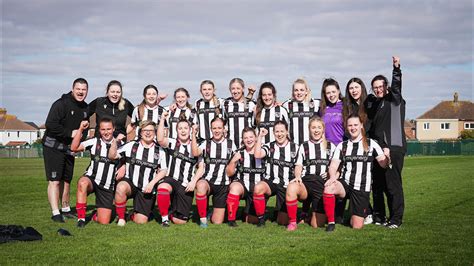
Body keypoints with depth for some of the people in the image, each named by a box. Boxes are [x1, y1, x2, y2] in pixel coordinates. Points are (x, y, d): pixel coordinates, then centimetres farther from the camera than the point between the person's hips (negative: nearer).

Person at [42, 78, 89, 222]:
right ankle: (55, 213, -8)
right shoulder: (61, 104, -16)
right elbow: (50, 125, -24)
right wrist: (70, 133, -22)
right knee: (54, 181, -10)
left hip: (69, 149, 7)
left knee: (66, 181, 16)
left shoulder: (85, 108, 9)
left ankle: (65, 209, 29)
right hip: (53, 147, -7)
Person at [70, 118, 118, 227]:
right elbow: (74, 148, -10)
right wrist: (80, 129, -15)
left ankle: (96, 216, 34)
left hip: (107, 187, 1)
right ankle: (81, 218, -27)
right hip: (92, 179, -1)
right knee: (83, 183, -40)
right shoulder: (94, 142, 0)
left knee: (104, 222, -5)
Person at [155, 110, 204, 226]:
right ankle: (164, 217, -18)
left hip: (186, 186, 1)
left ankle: (173, 212, 33)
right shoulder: (171, 143, 8)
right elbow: (160, 140, -14)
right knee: (163, 187, -40)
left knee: (180, 221, -4)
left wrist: (193, 181, -11)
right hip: (171, 180, -1)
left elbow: (201, 168, 4)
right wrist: (162, 120, -17)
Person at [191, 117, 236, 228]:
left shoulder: (231, 144, 9)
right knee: (201, 185, -41)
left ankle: (213, 214, 36)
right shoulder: (206, 143, 6)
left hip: (223, 185, 1)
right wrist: (194, 135, -18)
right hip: (207, 181, -1)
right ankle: (203, 219, -24)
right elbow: (195, 153, -14)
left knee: (217, 222, -2)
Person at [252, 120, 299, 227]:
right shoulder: (269, 146, 7)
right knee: (258, 188, -37)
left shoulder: (295, 148, 6)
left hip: (287, 186, 0)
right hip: (271, 182, 0)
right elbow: (257, 155, -12)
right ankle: (261, 219, -19)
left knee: (283, 222, 0)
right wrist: (260, 137, -11)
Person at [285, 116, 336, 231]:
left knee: (317, 225, -7)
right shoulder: (304, 146, 18)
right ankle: (292, 222, -21)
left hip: (323, 183, 0)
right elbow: (298, 165, 9)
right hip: (306, 181, 0)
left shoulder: (330, 146, 18)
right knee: (291, 188, -38)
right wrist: (297, 176, -12)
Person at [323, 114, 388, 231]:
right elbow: (333, 166, 2)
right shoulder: (342, 146, 10)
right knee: (328, 189, -35)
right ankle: (331, 222, -16)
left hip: (362, 188, -1)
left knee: (357, 226, -5)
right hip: (345, 183, 1)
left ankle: (355, 216, 33)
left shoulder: (371, 144, 4)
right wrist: (333, 177, -21)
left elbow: (383, 164, -3)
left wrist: (386, 156, -27)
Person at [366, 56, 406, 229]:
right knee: (377, 185, 9)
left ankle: (396, 219, -4)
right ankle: (378, 216, 19)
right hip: (378, 149, 6)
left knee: (393, 184, -9)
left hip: (393, 148, -6)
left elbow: (396, 87, -17)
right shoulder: (374, 103, 20)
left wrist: (397, 69, -32)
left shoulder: (394, 100, 2)